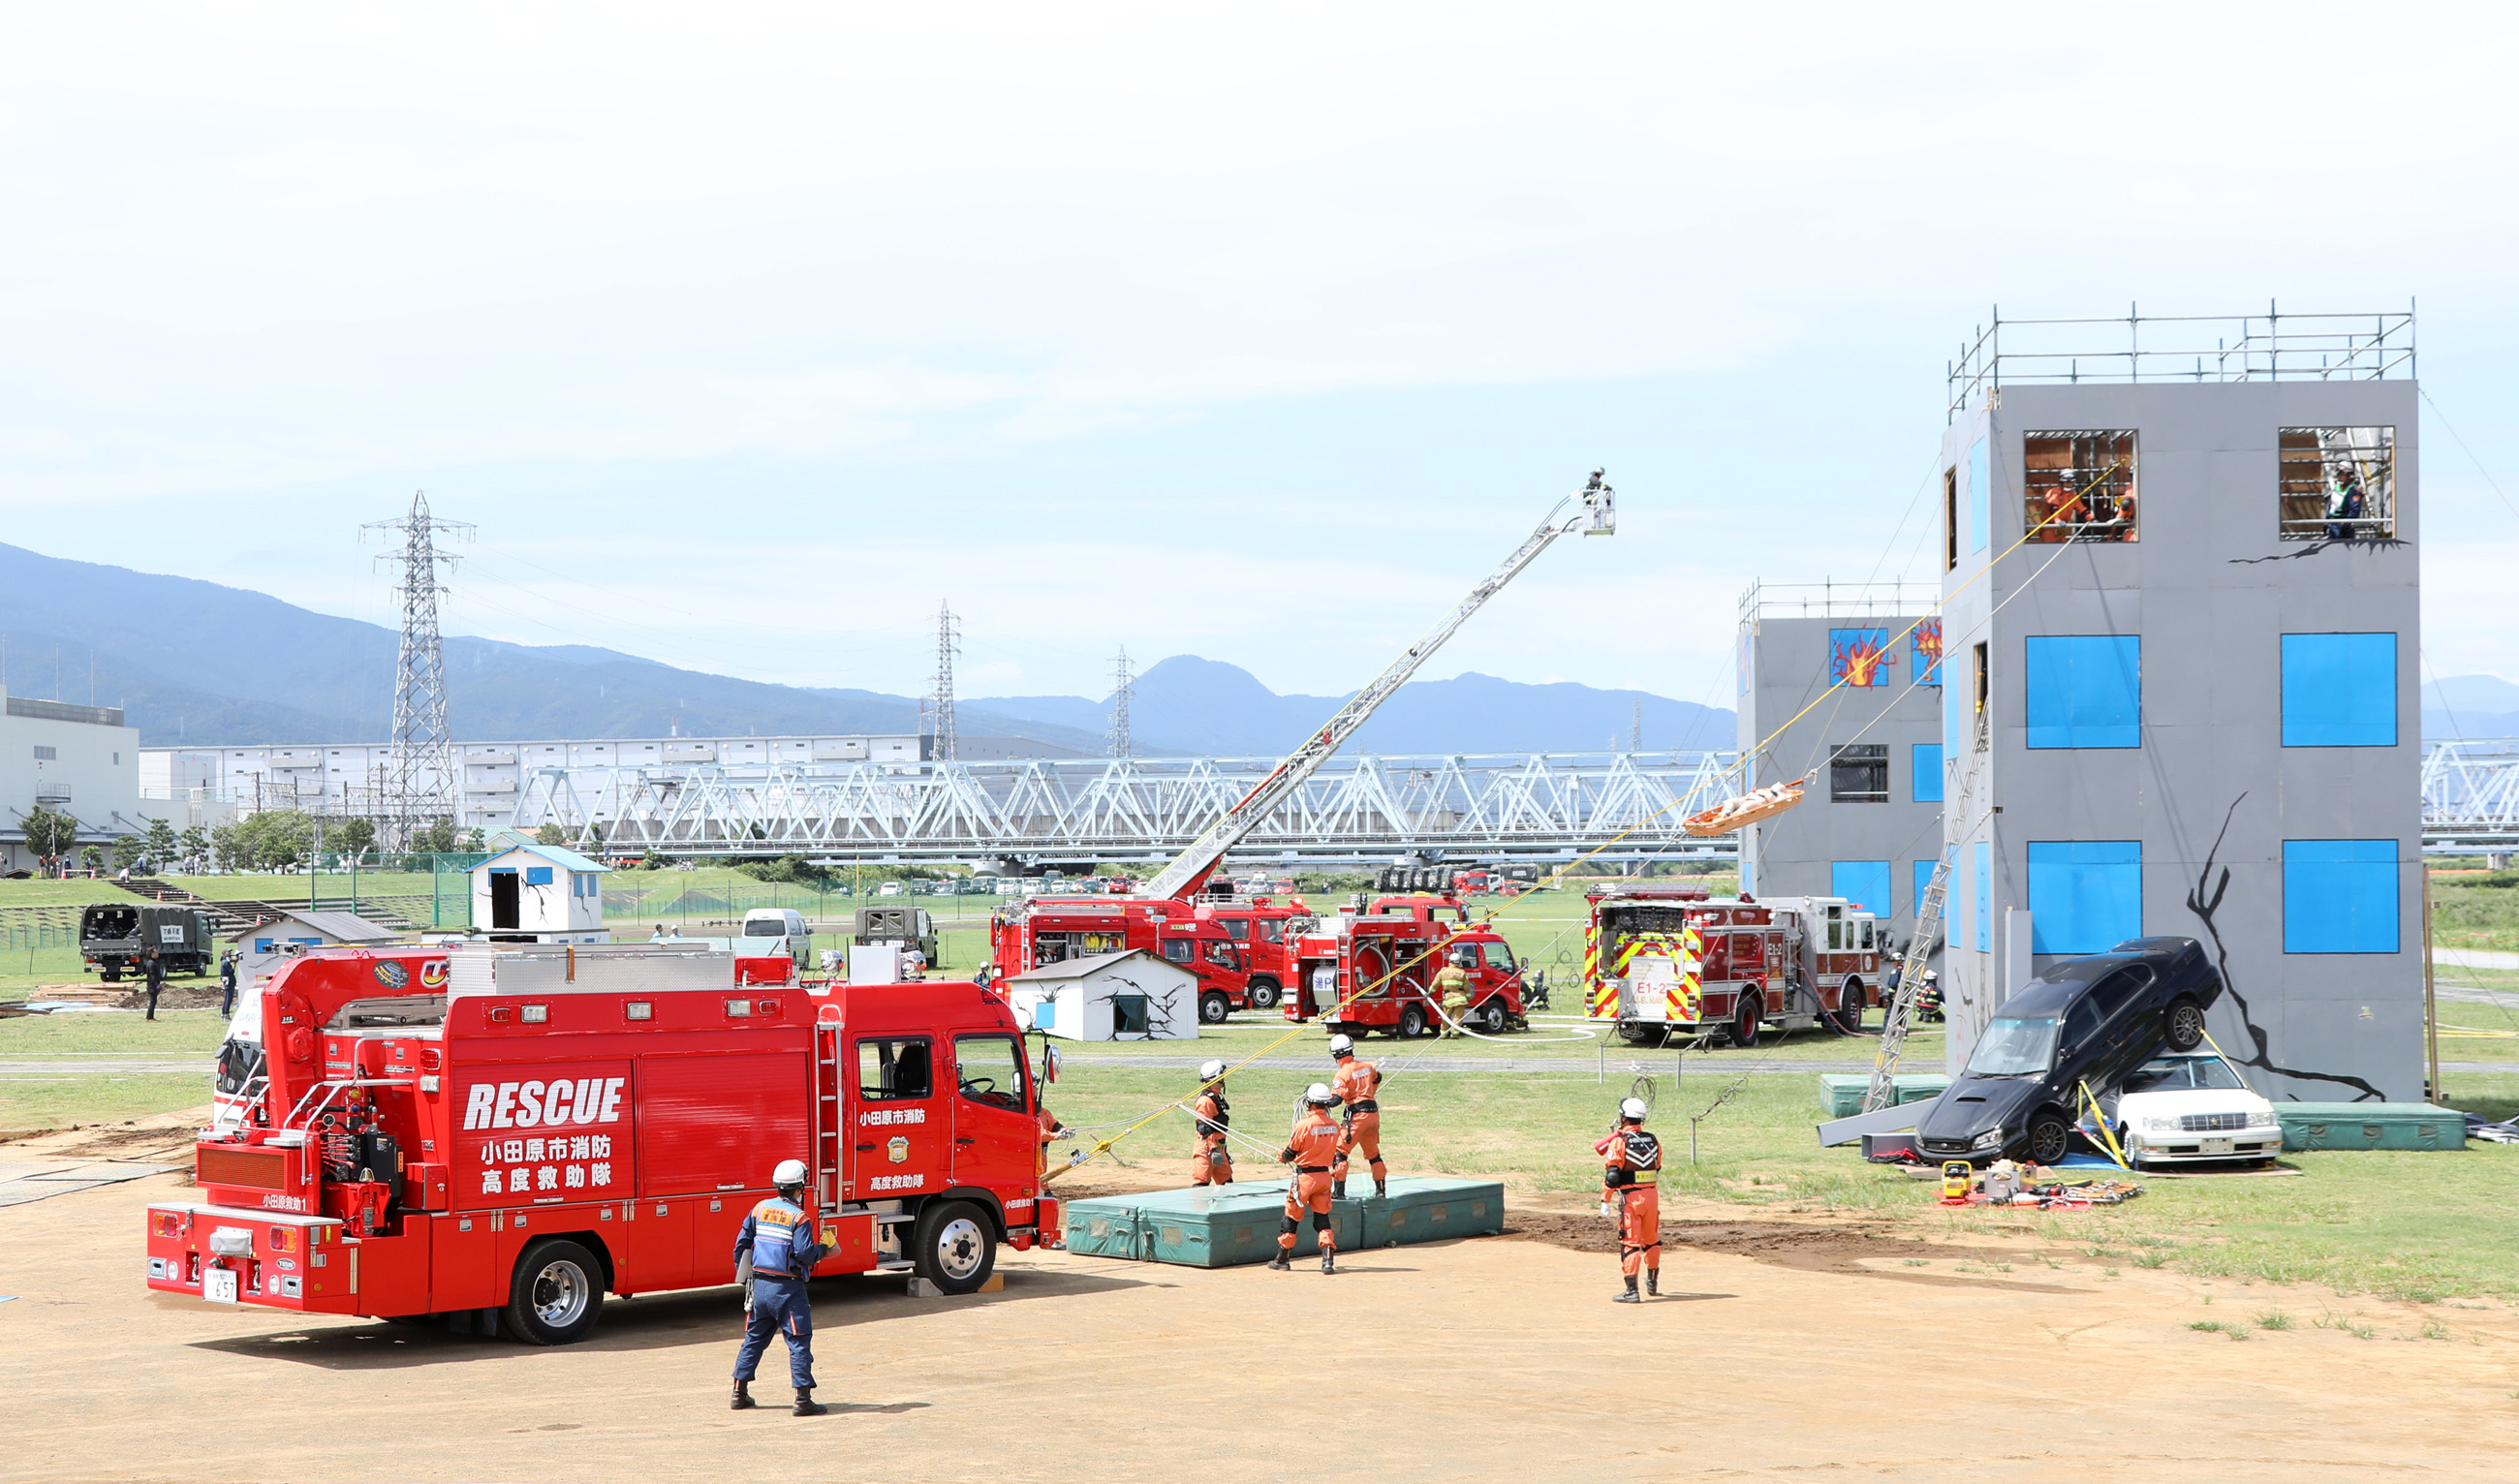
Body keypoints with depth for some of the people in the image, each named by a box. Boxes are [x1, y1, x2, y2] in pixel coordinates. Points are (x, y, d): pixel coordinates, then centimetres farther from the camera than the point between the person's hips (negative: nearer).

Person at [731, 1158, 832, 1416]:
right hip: (787, 1288, -6)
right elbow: (804, 1253, -21)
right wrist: (822, 1251, -1)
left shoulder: (760, 1209, 6)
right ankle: (803, 1399, -5)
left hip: (760, 1285, 6)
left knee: (754, 1337, 17)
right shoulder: (799, 1217, -13)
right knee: (799, 1342, -2)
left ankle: (740, 1392, 21)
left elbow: (741, 1243, 11)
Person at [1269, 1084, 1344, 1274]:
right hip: (1325, 1175, 5)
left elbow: (1290, 1153, -9)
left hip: (1305, 1176, -5)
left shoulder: (1304, 1125, -18)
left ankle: (1282, 1258, 19)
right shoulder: (1334, 1125, -1)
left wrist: (1281, 1157, 14)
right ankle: (1328, 1260, -2)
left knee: (1291, 1216, 9)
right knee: (1322, 1217, 10)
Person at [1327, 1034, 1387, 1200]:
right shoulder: (1366, 1066, 9)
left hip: (1358, 1116, -7)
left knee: (1340, 1150, -2)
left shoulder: (1343, 1074, -13)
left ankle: (1338, 1191, -8)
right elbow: (1377, 1078, 31)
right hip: (1374, 1113, 7)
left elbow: (1336, 1099, -21)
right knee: (1373, 1153, 21)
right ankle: (1381, 1189, 26)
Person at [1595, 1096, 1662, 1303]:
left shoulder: (1619, 1142, -10)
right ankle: (1652, 1284, 33)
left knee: (1630, 1243, -3)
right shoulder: (1653, 1141, 6)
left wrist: (1605, 1201, -9)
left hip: (1630, 1198, -5)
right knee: (1652, 1241, 20)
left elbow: (1612, 1174, -13)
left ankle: (1632, 1291, -7)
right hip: (1652, 1194, 5)